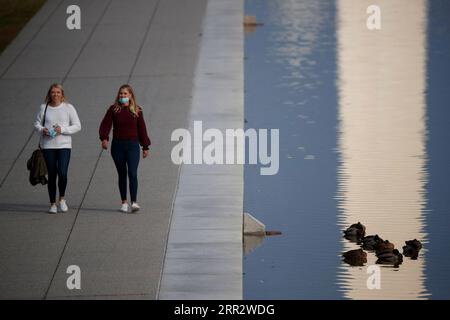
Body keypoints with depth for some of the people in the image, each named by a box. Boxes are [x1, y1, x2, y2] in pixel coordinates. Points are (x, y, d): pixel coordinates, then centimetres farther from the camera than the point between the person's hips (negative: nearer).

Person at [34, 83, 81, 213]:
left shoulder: (68, 108, 2)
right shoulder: (44, 108, 7)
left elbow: (77, 126, 2)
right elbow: (37, 123, 12)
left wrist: (62, 129, -12)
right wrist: (42, 130, -10)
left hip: (64, 145, -1)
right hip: (48, 145, 1)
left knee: (62, 173, -14)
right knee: (51, 175, 3)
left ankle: (62, 198, 10)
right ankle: (53, 204, 13)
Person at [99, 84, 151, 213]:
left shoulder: (137, 110, 4)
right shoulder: (113, 109, 3)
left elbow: (141, 129, 7)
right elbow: (105, 124, -5)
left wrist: (145, 147, 8)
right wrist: (104, 138, -22)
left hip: (132, 145, -1)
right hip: (117, 145, 1)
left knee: (132, 173, -13)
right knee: (122, 174, 8)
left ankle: (134, 202, -16)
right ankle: (124, 202, 15)